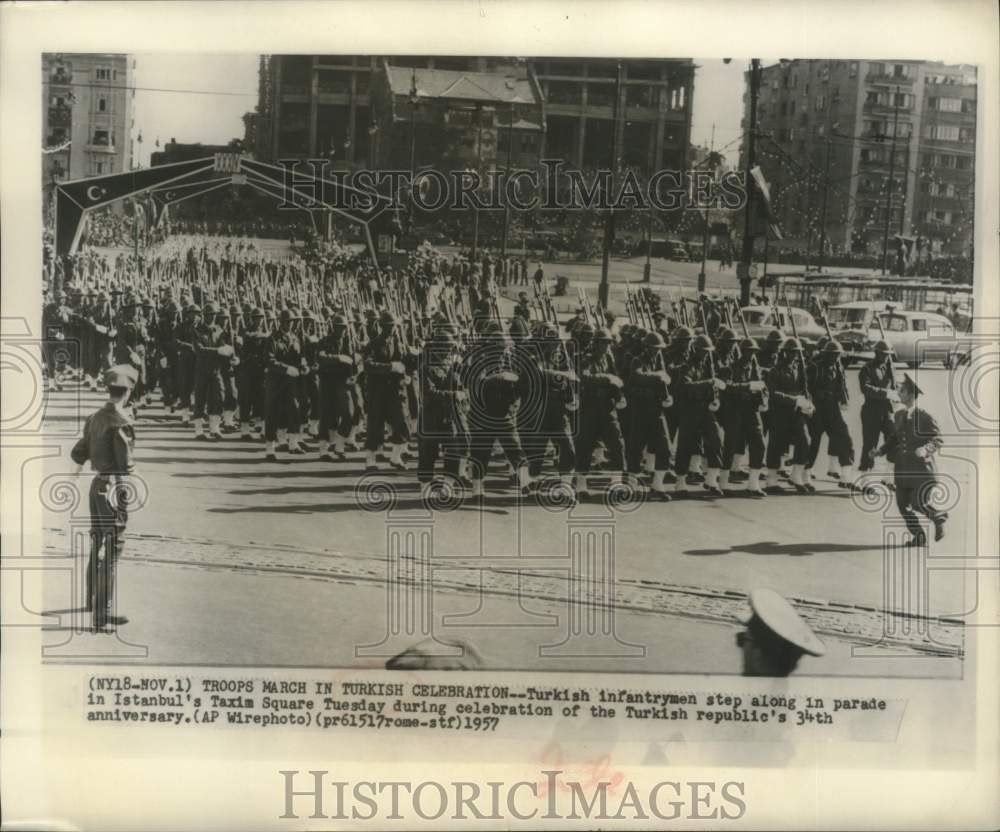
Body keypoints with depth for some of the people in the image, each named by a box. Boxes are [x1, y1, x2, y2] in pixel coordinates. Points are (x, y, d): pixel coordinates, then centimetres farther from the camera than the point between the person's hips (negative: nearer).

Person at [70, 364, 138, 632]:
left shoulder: (95, 418, 8)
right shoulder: (121, 421, -18)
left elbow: (78, 454, 15)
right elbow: (127, 464, -22)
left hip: (97, 484, 9)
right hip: (114, 488, -9)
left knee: (97, 545, 22)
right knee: (111, 550, -6)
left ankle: (93, 600, 39)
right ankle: (102, 615, -6)